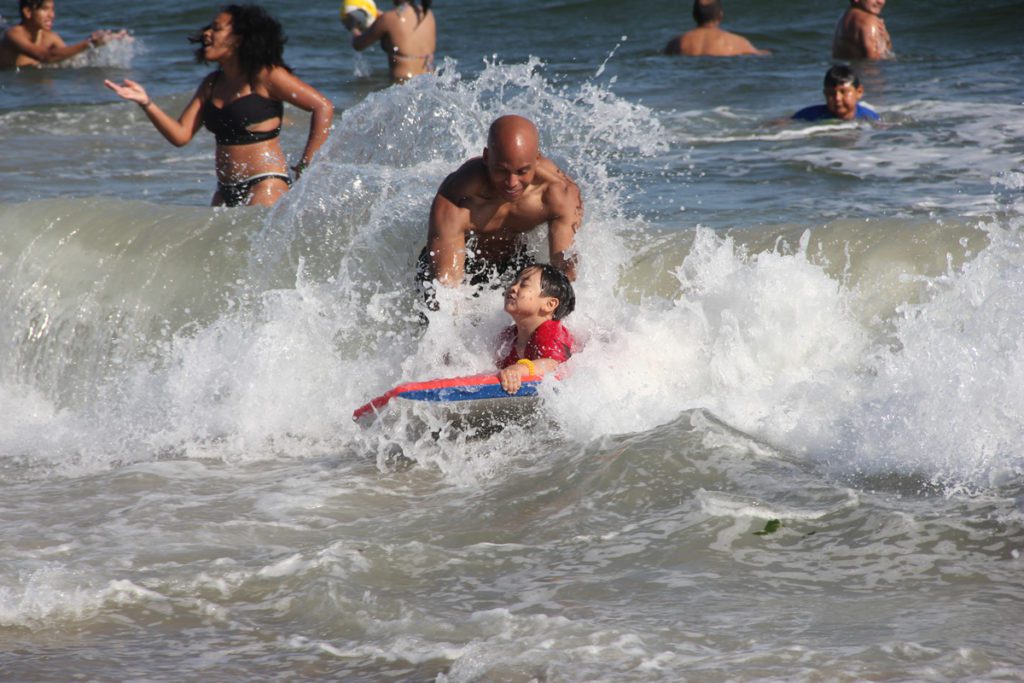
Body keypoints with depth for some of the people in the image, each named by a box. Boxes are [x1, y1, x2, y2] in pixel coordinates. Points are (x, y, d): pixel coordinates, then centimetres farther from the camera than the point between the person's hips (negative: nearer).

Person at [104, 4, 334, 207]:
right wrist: (146, 103, -6)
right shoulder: (211, 85, 13)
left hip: (266, 184, -8)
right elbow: (180, 135, 8)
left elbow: (323, 107, -11)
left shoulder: (266, 76, -8)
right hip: (226, 191, 8)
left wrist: (306, 166, -11)